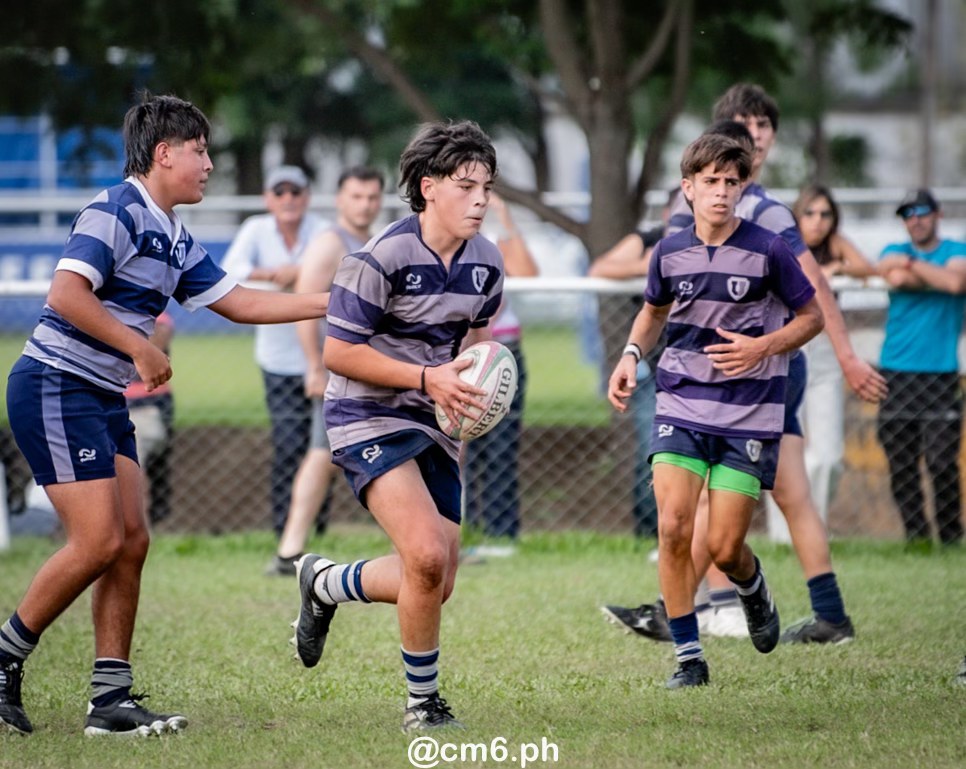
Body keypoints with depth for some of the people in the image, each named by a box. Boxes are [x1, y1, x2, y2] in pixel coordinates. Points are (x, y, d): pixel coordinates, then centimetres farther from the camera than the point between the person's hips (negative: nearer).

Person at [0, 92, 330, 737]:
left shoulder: (177, 241, 15)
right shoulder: (116, 213, -14)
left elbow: (240, 303, 21)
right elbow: (66, 294, -24)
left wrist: (335, 302, 16)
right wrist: (143, 350, -21)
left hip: (105, 400, 10)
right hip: (56, 388, -10)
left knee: (132, 541, 3)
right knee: (98, 541, -13)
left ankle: (112, 700, 5)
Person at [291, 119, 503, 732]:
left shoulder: (486, 261, 1)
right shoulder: (382, 257, -20)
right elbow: (338, 354, -18)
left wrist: (472, 382, -3)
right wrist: (427, 378, -24)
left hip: (435, 425, 7)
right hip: (369, 419, -7)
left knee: (436, 583, 7)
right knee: (428, 556, -24)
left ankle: (324, 584, 36)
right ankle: (424, 701, -5)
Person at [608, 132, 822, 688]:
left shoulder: (768, 250, -7)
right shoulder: (670, 253, 3)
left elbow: (812, 317, 4)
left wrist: (762, 347, -13)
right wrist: (631, 356, 5)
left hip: (751, 413, -2)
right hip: (682, 407, 3)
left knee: (724, 548, -4)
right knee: (673, 528, -13)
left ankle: (754, 590, 35)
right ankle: (689, 658, -1)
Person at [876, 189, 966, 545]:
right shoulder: (894, 252, 14)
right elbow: (896, 278, -9)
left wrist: (910, 264, -6)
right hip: (896, 373, 2)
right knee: (901, 467, -1)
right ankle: (915, 538, 5)